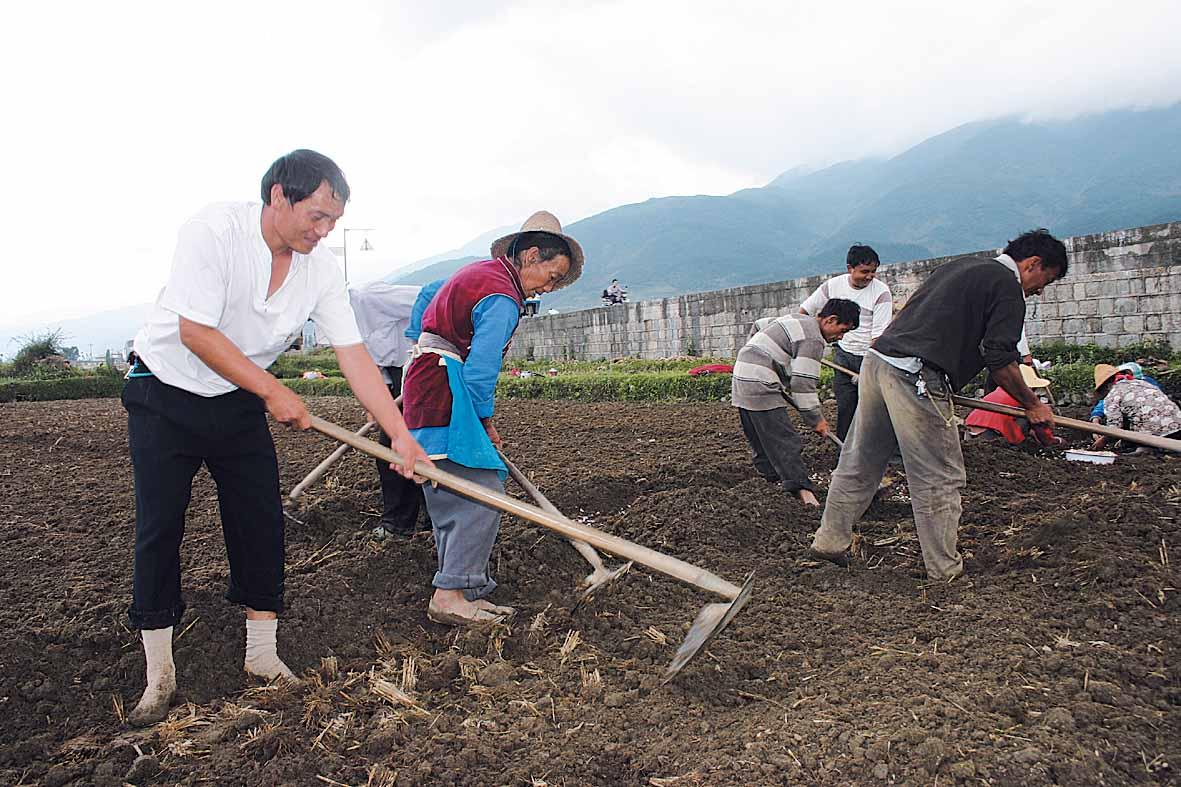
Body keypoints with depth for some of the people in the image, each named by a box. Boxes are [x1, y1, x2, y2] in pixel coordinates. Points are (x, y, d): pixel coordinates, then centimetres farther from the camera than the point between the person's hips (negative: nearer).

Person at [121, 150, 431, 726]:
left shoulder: (321, 269, -11)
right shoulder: (213, 230, -25)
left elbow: (354, 358, -13)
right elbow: (195, 332, -27)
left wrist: (402, 436, -18)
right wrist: (273, 392, -22)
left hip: (240, 403, 4)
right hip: (164, 395, -4)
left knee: (261, 523, 0)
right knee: (158, 528, -3)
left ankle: (261, 653, 16)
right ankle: (159, 675, 11)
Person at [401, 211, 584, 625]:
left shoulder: (478, 272, 19)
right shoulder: (503, 298, -15)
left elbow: (426, 301, 30)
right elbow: (481, 369, -21)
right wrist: (486, 421, -6)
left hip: (425, 386, 11)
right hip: (445, 396, -11)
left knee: (451, 500, 9)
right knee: (482, 491, -13)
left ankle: (455, 594, 12)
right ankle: (451, 595, -13)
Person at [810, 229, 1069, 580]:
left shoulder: (959, 265, 27)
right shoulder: (1007, 285, 1)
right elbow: (999, 360, -6)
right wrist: (1033, 404, 7)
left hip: (878, 358, 9)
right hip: (915, 377, -9)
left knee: (859, 462, 17)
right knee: (940, 479, 4)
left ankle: (829, 541, 27)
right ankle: (945, 571, 13)